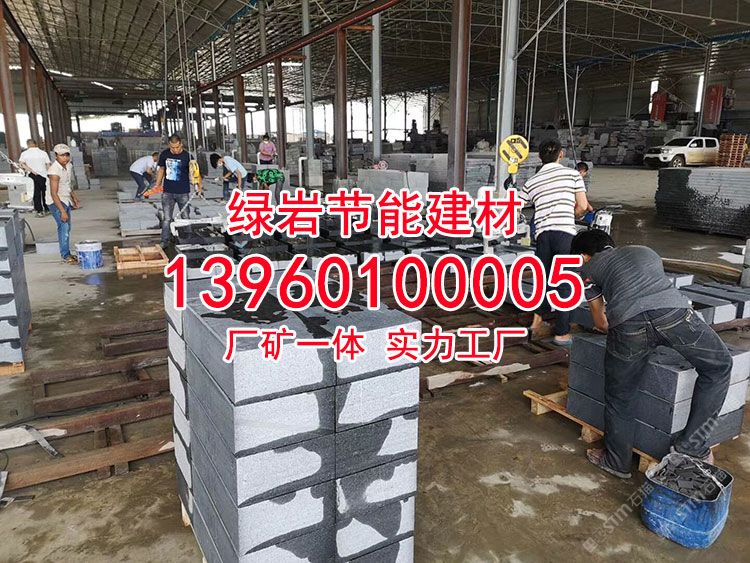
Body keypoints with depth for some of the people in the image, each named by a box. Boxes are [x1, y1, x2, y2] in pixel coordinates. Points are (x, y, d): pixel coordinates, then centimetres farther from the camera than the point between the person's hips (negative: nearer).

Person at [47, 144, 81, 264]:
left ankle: (67, 253, 20)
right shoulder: (54, 171, -24)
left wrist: (75, 198, 18)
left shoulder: (69, 166, 2)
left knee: (67, 228, 12)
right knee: (64, 227, -12)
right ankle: (65, 256, -5)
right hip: (56, 201, -8)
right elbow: (54, 194, -25)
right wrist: (62, 211, -28)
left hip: (66, 200, 8)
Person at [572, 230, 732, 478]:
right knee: (719, 367, 27)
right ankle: (691, 445, 28)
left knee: (619, 397, 18)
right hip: (673, 312, 2)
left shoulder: (588, 269, 27)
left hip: (627, 324, -2)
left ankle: (618, 462, 35)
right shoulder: (646, 251, 38)